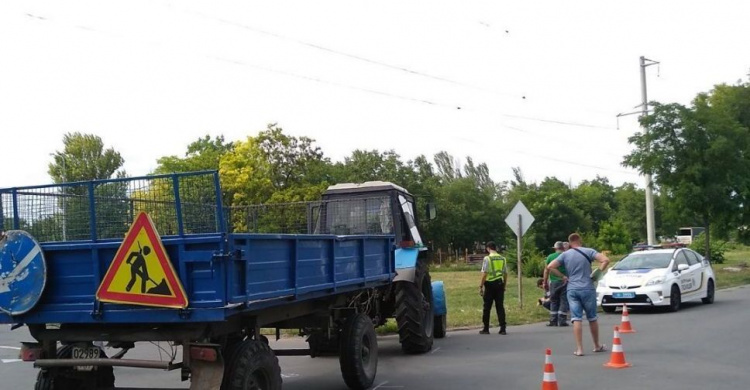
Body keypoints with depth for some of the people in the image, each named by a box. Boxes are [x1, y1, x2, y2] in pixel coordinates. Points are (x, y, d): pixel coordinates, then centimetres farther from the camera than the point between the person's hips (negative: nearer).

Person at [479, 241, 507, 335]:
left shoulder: (487, 258, -9)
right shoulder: (502, 259, 7)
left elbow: (484, 274, -12)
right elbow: (505, 274, 9)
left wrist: (481, 286, -7)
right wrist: (504, 286, 18)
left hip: (490, 284, -4)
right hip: (500, 284, 4)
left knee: (487, 307, 5)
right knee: (500, 306, 6)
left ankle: (486, 329, 9)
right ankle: (502, 329, 2)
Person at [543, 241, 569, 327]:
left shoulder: (550, 257, 2)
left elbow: (546, 271, 4)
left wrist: (545, 282, 11)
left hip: (553, 282, 2)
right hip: (565, 281, -2)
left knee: (554, 302, 10)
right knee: (564, 301, 2)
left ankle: (553, 321, 6)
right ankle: (562, 321, -2)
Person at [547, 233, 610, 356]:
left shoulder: (565, 255, 5)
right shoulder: (588, 251, -1)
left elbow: (550, 267, -1)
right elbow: (605, 260, -13)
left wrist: (563, 277, 5)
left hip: (572, 289, 1)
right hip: (587, 289, -1)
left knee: (576, 319, -1)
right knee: (592, 318, 13)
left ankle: (579, 349, -8)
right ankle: (597, 346, 26)